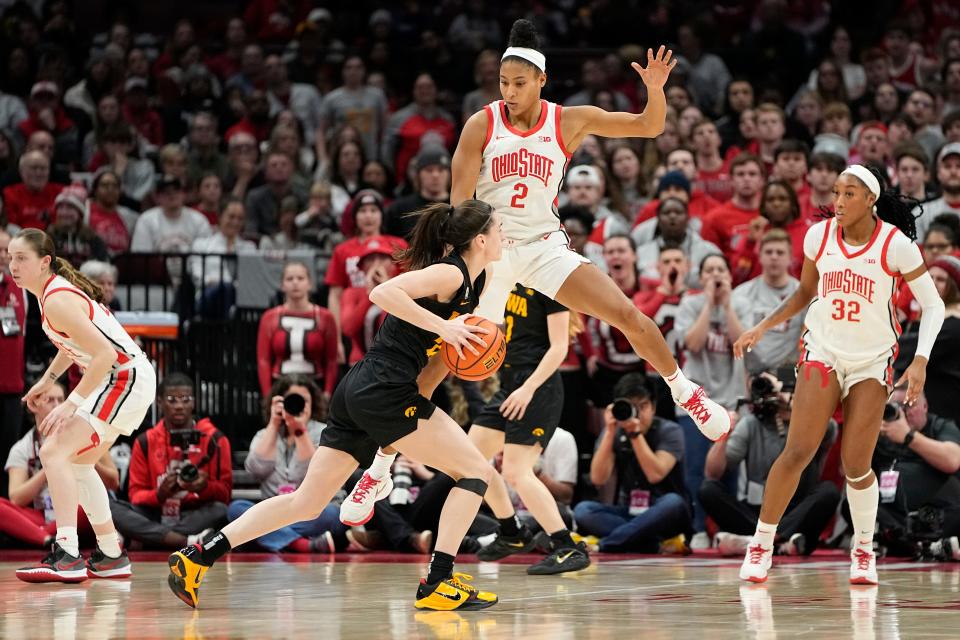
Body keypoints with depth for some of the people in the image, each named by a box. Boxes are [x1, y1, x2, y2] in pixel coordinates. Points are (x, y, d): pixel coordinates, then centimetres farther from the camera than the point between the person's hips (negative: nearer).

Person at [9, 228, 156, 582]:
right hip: (118, 380, 11)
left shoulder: (57, 301, -21)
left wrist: (71, 403, -26)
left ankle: (67, 556, -28)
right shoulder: (55, 289, 8)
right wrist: (47, 380, 22)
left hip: (125, 378, -11)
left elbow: (105, 353, -27)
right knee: (78, 462, 23)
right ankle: (111, 556, 32)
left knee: (54, 452, -20)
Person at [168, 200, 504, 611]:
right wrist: (443, 326, -22)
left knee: (307, 503, 9)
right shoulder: (450, 273, -9)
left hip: (358, 392, 9)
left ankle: (197, 557, 4)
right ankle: (438, 584, -7)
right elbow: (383, 293, -23)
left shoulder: (475, 282, 19)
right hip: (384, 390, -9)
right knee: (476, 471, -2)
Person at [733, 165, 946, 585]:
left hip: (873, 361, -2)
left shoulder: (895, 243, -14)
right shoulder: (819, 235, -5)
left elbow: (933, 305, -9)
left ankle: (863, 550, 18)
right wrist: (763, 327, 5)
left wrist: (920, 362, -21)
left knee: (856, 466, -5)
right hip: (823, 351, 2)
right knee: (798, 452, -11)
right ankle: (761, 545, 0)